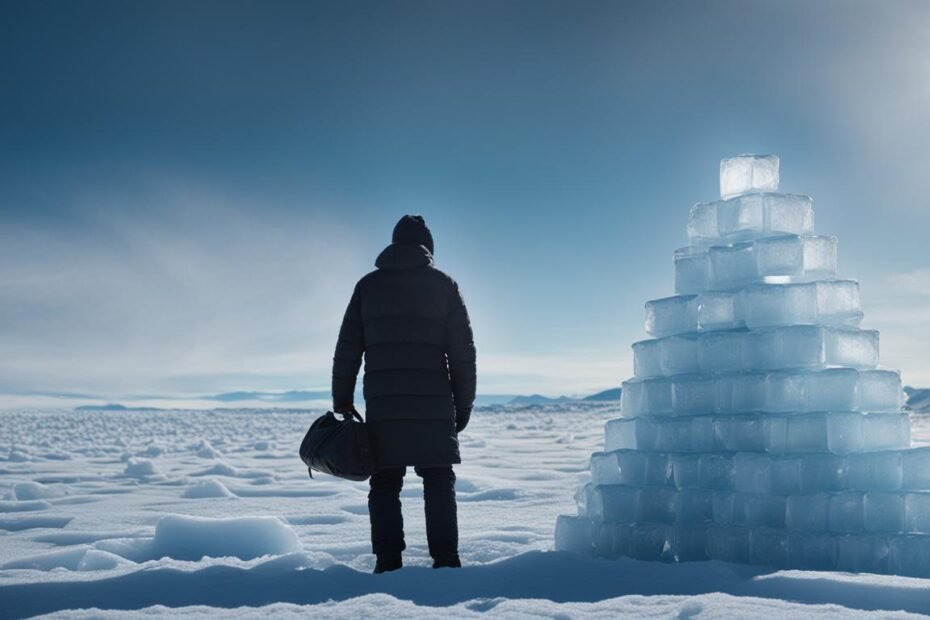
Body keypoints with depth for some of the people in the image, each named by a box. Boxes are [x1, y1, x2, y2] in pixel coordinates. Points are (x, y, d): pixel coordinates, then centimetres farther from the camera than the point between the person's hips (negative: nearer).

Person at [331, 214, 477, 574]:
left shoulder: (368, 286, 8)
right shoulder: (443, 285, 5)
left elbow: (347, 351, 7)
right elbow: (463, 353, 2)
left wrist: (342, 403, 12)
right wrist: (463, 405, 7)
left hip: (382, 409, 1)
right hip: (434, 406, -1)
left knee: (384, 484, 6)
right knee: (439, 483, 6)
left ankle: (388, 564, 1)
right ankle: (445, 562, 2)